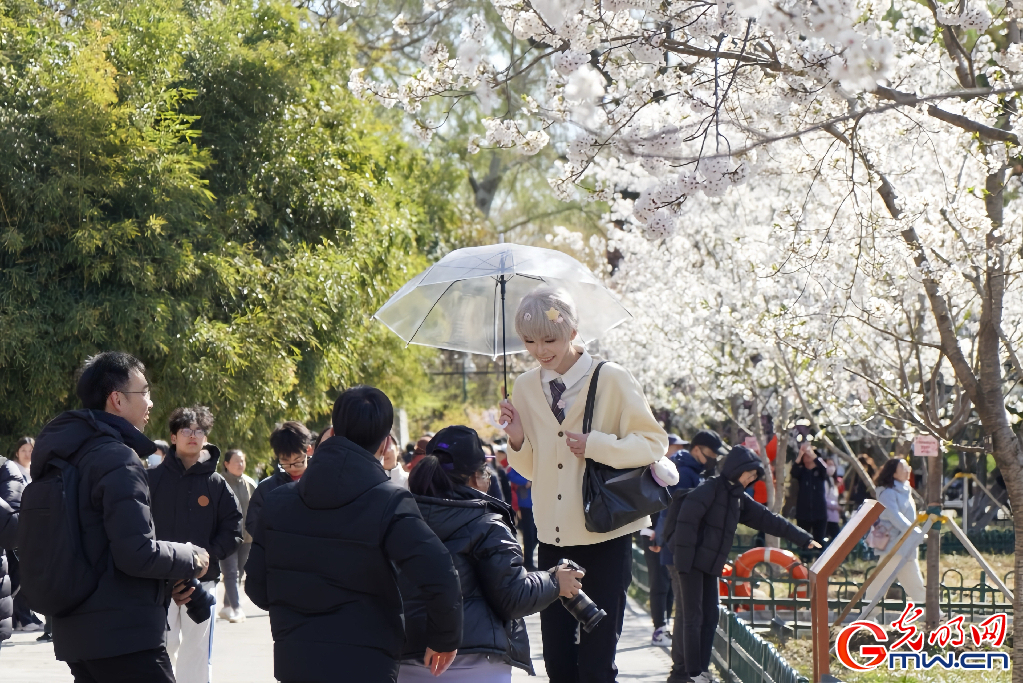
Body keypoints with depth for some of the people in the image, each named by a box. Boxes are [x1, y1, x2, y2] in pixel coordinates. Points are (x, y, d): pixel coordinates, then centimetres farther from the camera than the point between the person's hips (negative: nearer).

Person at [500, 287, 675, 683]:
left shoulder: (611, 379, -8)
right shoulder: (525, 387, 6)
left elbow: (654, 443, -6)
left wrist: (596, 446, -20)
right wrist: (518, 441, -6)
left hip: (605, 537, -5)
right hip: (553, 537, 5)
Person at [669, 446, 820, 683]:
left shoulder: (738, 498, 16)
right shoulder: (710, 488, -11)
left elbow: (767, 519, 20)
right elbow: (687, 519, -19)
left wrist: (803, 539, 21)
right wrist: (683, 559, -24)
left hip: (711, 566, 9)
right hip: (692, 562, -9)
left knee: (710, 618, 6)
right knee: (693, 617, -9)